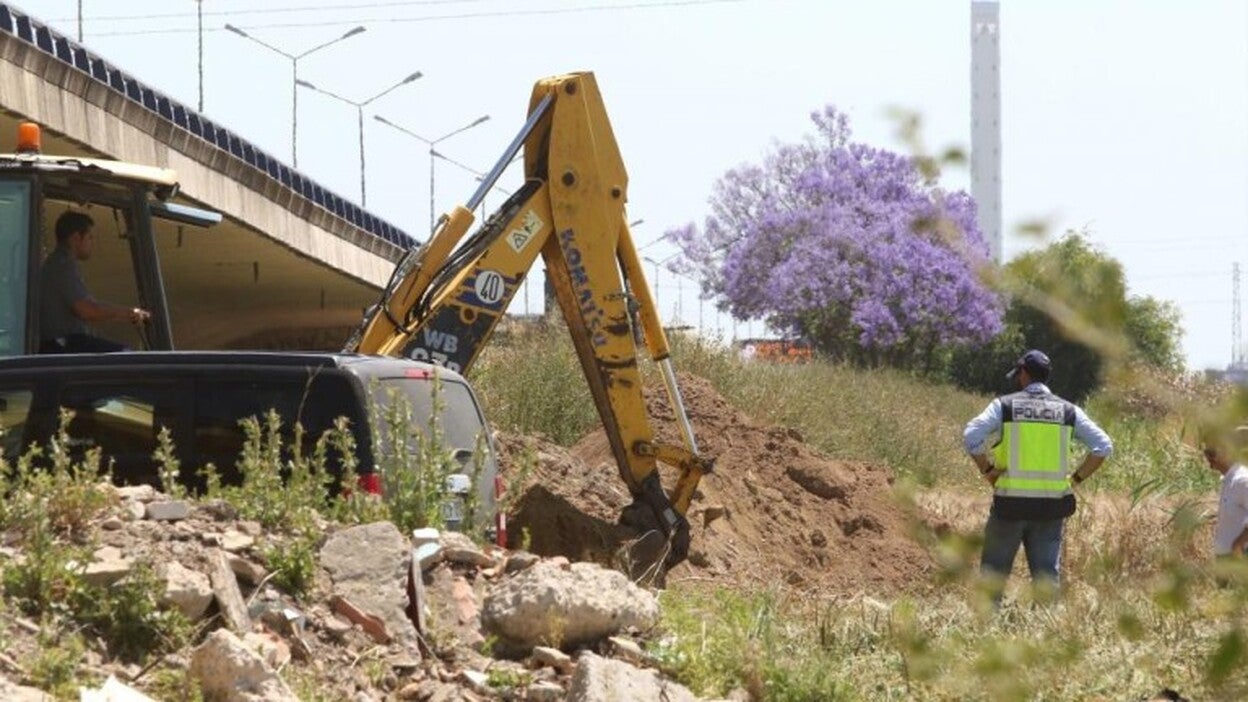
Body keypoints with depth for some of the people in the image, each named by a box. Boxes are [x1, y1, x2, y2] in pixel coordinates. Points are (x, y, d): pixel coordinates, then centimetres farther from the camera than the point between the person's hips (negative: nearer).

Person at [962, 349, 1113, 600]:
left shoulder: (1004, 405, -1)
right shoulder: (1067, 411, 7)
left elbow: (971, 437, -15)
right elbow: (1103, 446, 0)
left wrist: (987, 471, -3)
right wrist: (1076, 479, 6)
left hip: (1010, 504, -2)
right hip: (1052, 506, 2)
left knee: (994, 571, 9)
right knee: (1048, 574, 4)